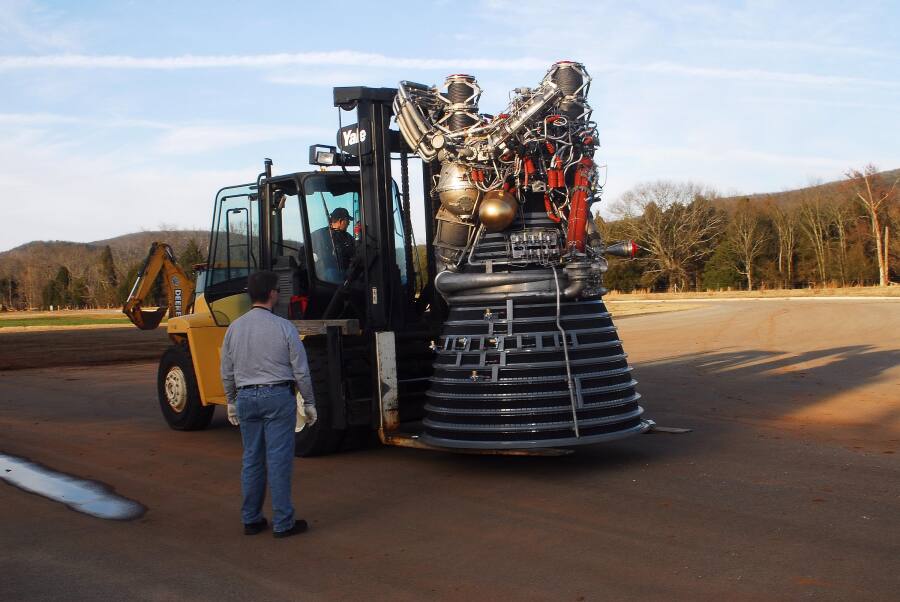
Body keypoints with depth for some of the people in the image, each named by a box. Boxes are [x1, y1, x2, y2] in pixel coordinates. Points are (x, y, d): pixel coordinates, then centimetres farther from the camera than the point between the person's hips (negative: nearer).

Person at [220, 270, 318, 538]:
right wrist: (309, 402, 4)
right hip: (278, 396, -4)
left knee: (252, 459, 12)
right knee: (279, 460, 0)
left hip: (246, 398, 4)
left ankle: (251, 520, 19)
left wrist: (231, 401, 22)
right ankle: (283, 523, 5)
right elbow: (301, 370, -6)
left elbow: (227, 372, 10)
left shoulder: (234, 328, 3)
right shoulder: (284, 327, -10)